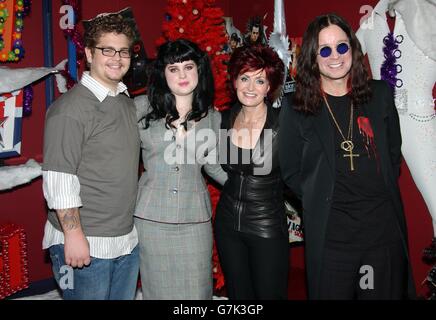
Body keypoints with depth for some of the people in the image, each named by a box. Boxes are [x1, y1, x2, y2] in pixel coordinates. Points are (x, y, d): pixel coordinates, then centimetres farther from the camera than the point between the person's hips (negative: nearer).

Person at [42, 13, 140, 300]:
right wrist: (74, 235, -18)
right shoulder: (70, 108, -14)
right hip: (85, 244, -7)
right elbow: (59, 180, -17)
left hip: (128, 240, 7)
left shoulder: (128, 103, 10)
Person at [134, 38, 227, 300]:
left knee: (196, 290, 6)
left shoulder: (212, 117, 4)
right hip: (151, 217, -1)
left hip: (194, 218, 1)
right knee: (159, 288, 11)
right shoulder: (142, 108, -3)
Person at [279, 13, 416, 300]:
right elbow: (291, 173, 3)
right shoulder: (295, 109, -1)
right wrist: (322, 200, -3)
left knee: (388, 293, 14)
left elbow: (394, 154, 13)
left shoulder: (380, 94, 6)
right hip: (330, 233, -2)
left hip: (384, 226, 3)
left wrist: (383, 196, 6)